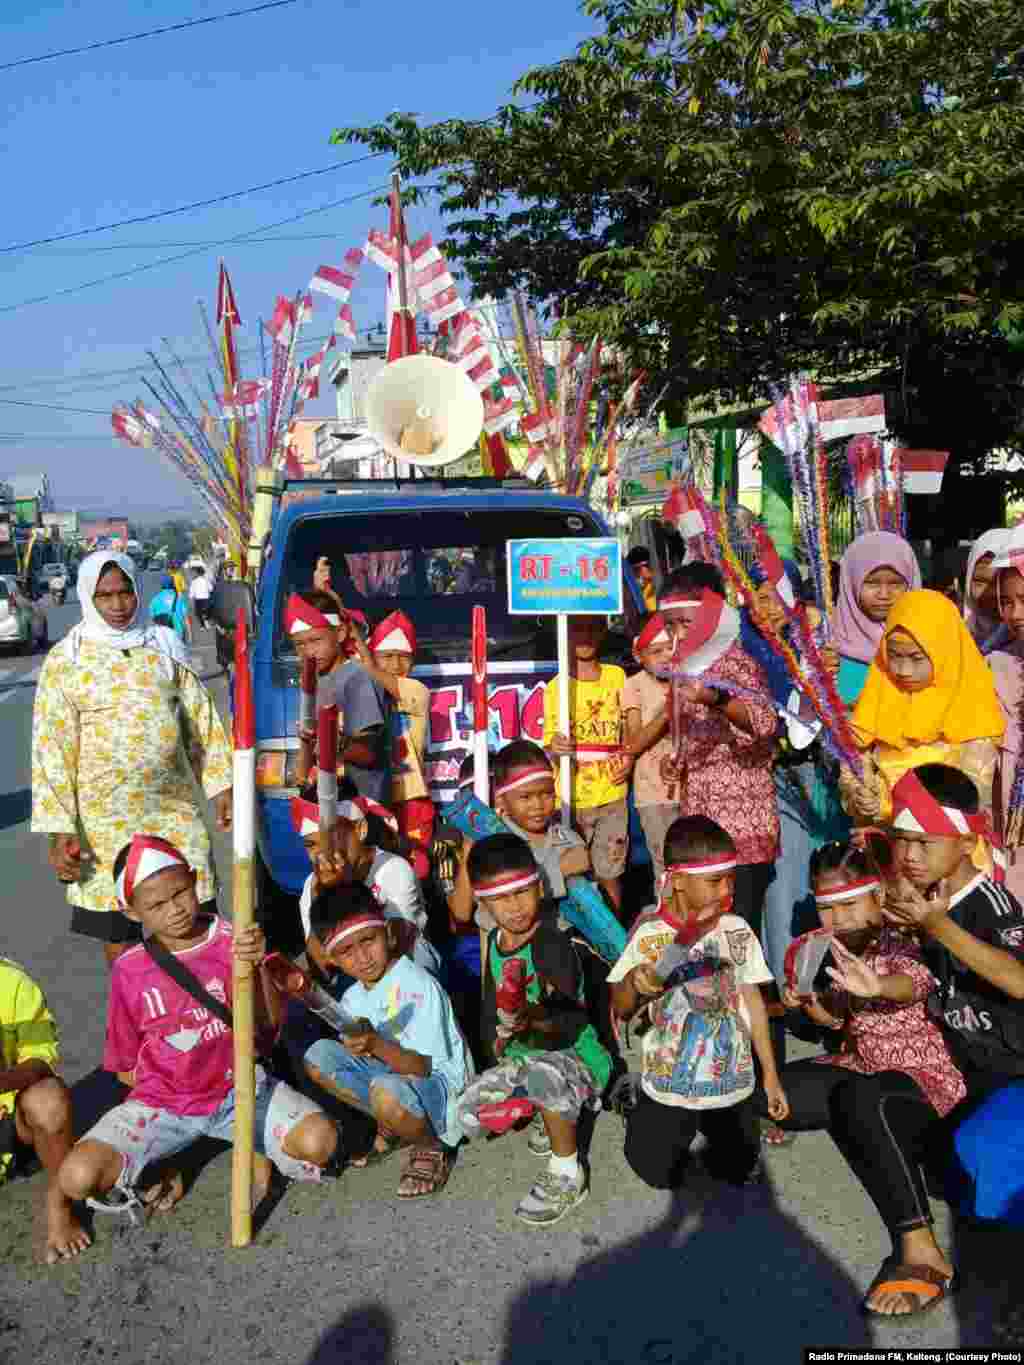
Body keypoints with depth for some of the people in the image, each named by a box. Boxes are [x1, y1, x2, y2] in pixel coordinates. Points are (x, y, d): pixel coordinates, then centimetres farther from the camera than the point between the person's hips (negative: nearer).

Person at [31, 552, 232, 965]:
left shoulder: (165, 646, 6)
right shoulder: (65, 661, -3)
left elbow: (203, 718, 11)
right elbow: (51, 749, -5)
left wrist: (220, 785, 6)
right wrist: (60, 831, -10)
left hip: (177, 811, 2)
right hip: (106, 824, -2)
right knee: (118, 935, 10)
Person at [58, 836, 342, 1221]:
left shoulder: (233, 941, -8)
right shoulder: (128, 970, -6)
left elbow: (271, 1022, -14)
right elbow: (124, 1067, 5)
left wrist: (257, 965, -29)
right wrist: (168, 1081, -6)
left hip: (238, 1089, -1)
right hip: (161, 1102, 1)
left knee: (321, 1142, -26)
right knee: (77, 1178, -23)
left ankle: (260, 1155, 7)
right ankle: (153, 1172, 10)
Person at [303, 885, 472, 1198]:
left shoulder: (418, 986, -21)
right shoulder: (352, 999, 3)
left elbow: (421, 1066, -24)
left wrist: (376, 1045, -39)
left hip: (440, 1086, -7)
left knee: (388, 1091, -39)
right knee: (319, 1055, -7)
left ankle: (432, 1148, -5)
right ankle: (389, 1126, 9)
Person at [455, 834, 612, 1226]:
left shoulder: (552, 944, -23)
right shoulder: (495, 941, 2)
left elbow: (570, 1022, -32)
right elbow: (491, 1003, 15)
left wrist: (534, 1017, -51)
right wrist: (498, 1053, 6)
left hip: (576, 1056, -8)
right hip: (520, 1057, 8)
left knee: (543, 1070, -41)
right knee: (469, 1116, -5)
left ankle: (567, 1173, -17)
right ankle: (559, 1115, 17)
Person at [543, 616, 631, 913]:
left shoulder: (617, 676, 4)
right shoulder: (555, 687, -4)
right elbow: (549, 745, -4)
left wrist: (630, 758, -1)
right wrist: (555, 749, -26)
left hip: (612, 795, 2)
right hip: (571, 797, -1)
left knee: (610, 874, 8)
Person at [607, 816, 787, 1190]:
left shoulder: (737, 931, -9)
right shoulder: (650, 934, -15)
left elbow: (753, 1001, 2)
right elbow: (620, 1010, -8)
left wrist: (770, 1074, 5)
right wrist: (634, 983, -31)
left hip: (732, 1083, 2)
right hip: (668, 1085, -2)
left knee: (742, 1174, 12)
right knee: (660, 1177, 8)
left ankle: (709, 1125, 39)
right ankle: (642, 1114, 37)